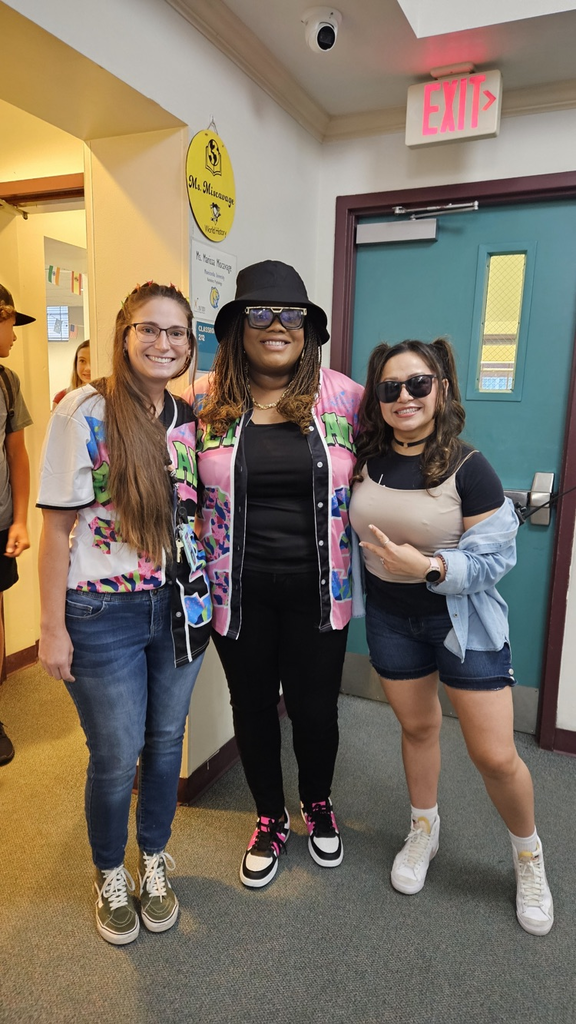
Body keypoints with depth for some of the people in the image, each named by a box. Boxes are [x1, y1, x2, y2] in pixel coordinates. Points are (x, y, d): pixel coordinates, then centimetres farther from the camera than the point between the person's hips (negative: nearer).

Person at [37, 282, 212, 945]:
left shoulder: (189, 419, 4)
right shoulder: (84, 412, -11)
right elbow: (57, 525, -10)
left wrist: (205, 594, 8)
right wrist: (53, 627, -10)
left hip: (177, 606, 5)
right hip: (103, 614, -4)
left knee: (166, 741, 17)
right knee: (116, 758, 10)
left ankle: (153, 861, 43)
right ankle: (110, 875, 39)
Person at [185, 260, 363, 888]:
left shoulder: (342, 396, -4)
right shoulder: (204, 400, -4)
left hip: (318, 590, 0)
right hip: (240, 593, 1)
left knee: (314, 707, 14)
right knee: (253, 707, 17)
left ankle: (317, 803, 47)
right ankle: (270, 820, 44)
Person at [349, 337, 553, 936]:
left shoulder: (467, 467, -16)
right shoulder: (365, 460, -4)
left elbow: (495, 556, -17)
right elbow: (352, 528, 12)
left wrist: (429, 566, -29)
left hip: (462, 616, -3)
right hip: (390, 616, 4)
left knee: (495, 756, 1)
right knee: (417, 727, 19)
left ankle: (529, 857, 32)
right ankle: (423, 832, 45)